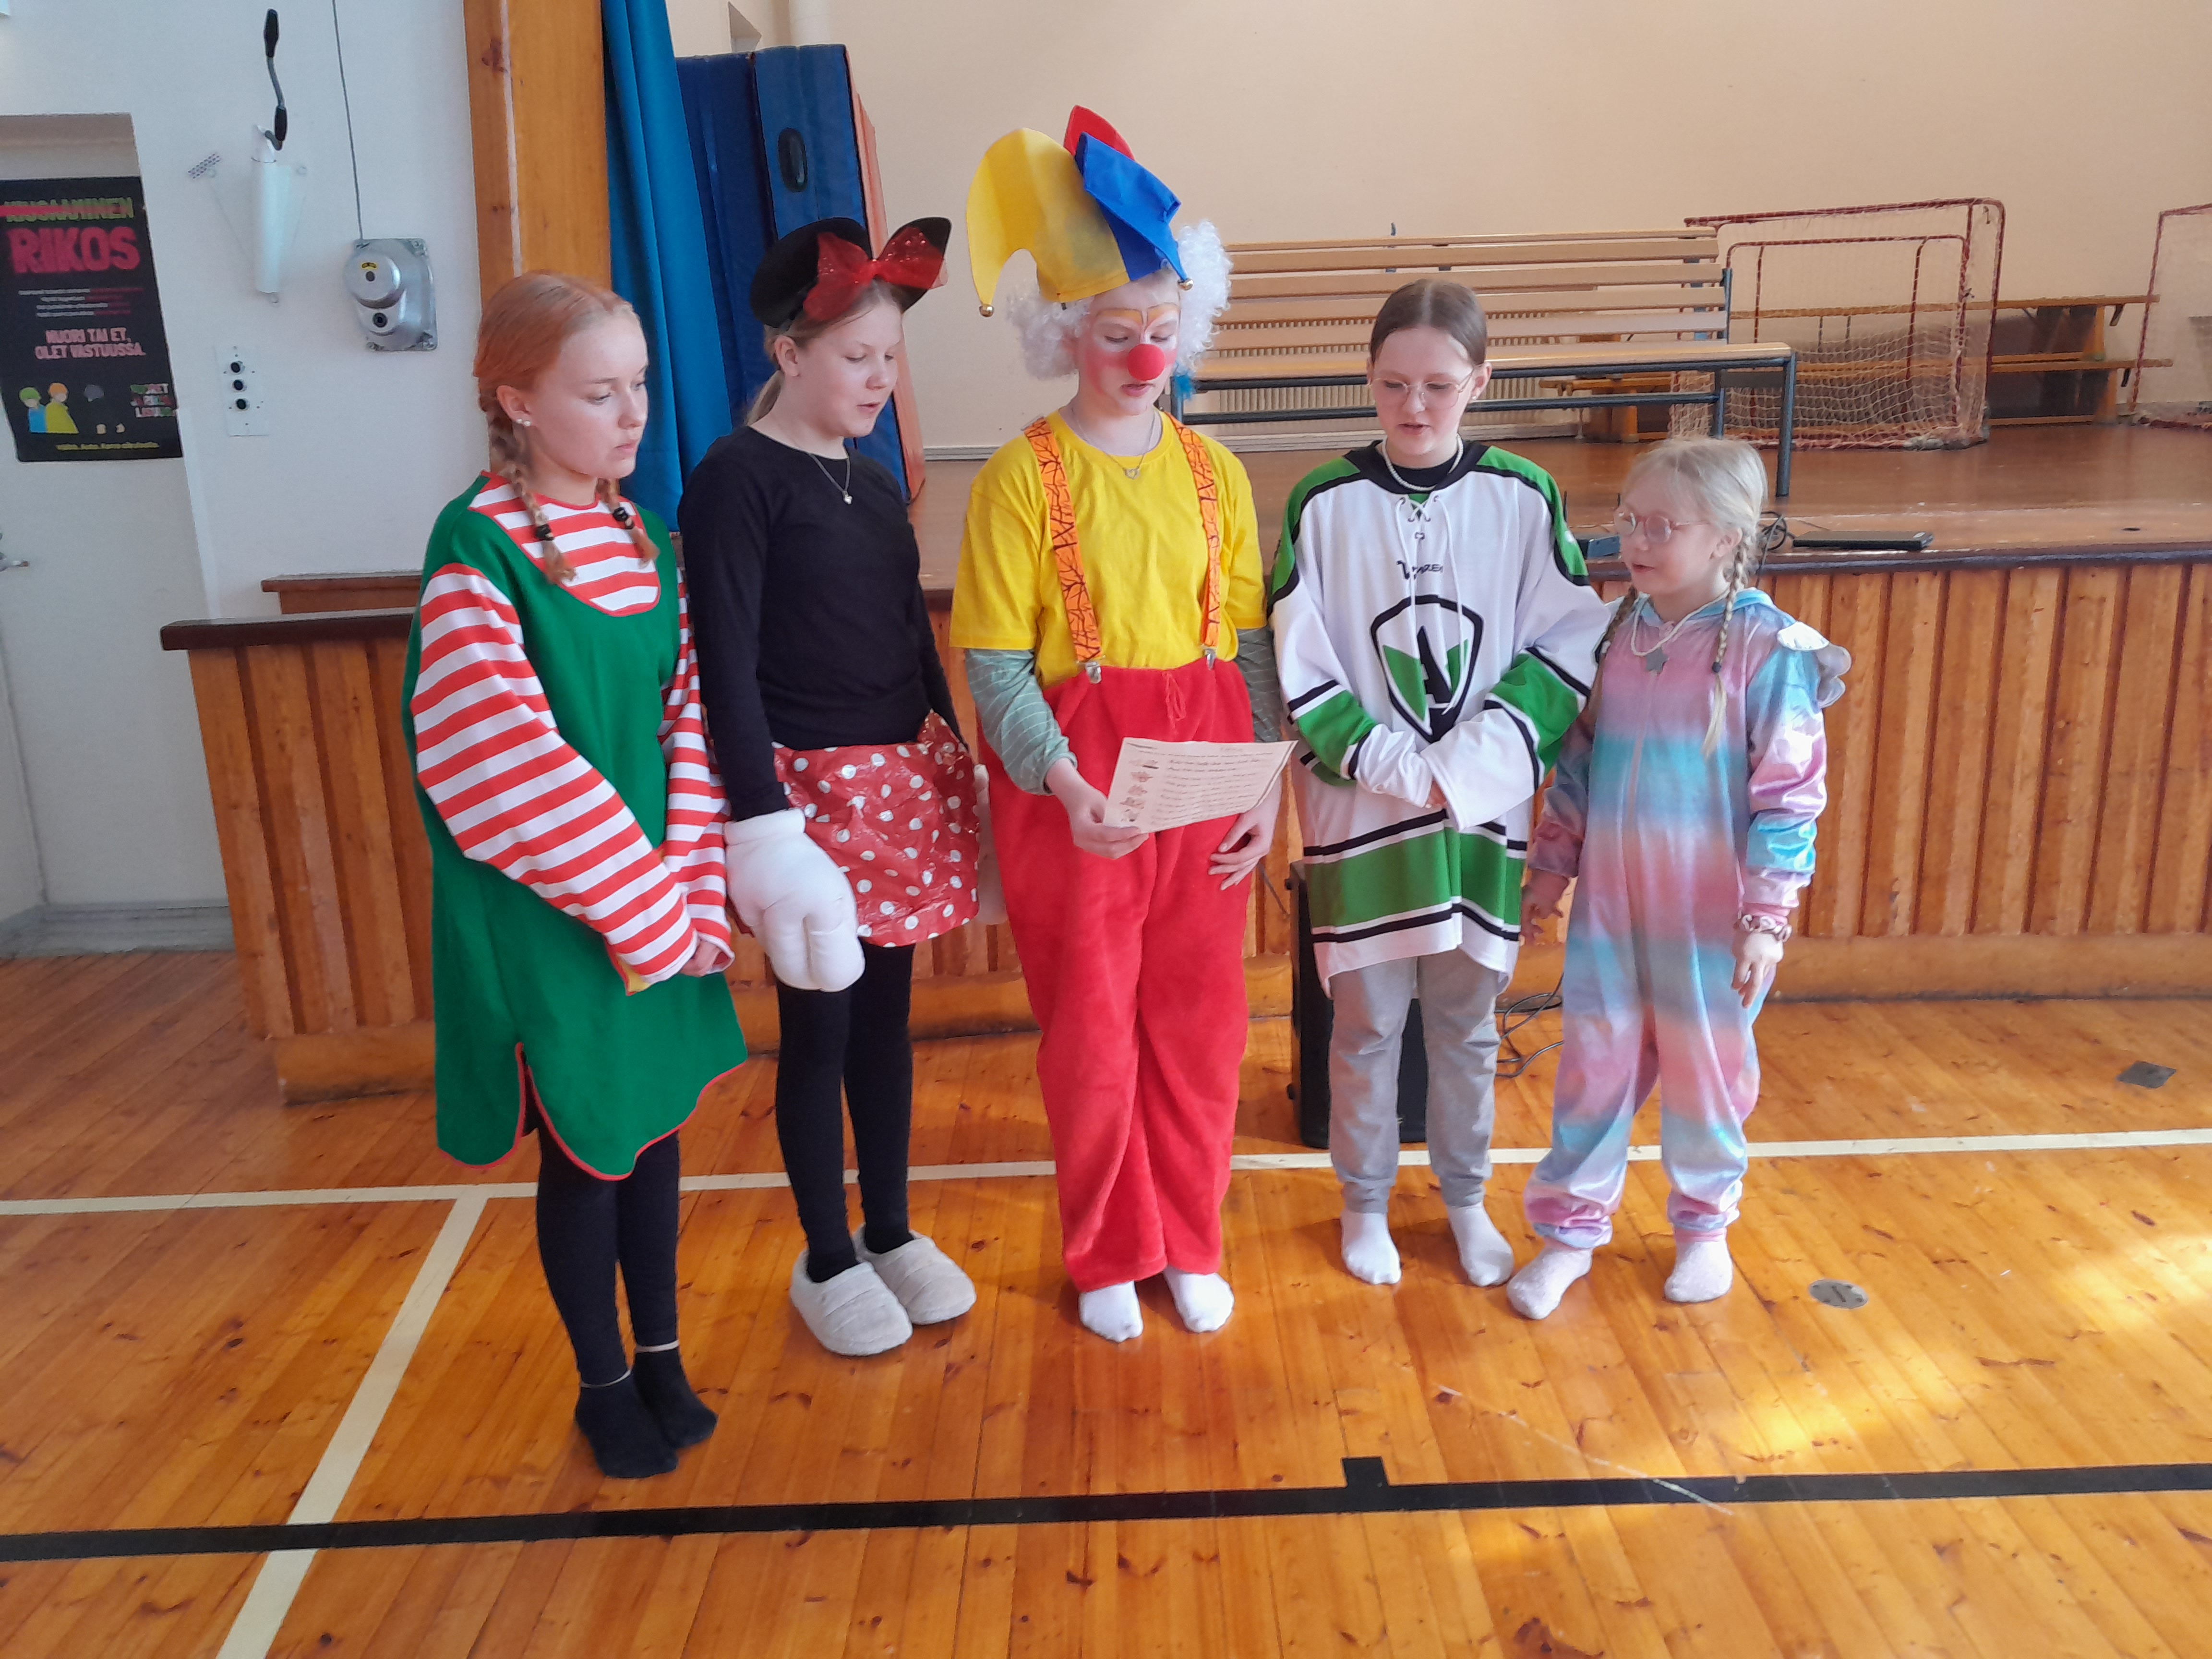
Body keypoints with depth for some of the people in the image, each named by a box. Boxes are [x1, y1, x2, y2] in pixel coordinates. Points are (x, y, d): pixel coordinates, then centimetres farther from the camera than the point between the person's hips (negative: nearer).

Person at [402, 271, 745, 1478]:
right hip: (544, 914, -6)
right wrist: (642, 904, -15)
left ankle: (660, 1355, 36)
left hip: (656, 897, 6)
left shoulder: (643, 538, 5)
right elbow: (503, 766, -20)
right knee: (584, 1146, 9)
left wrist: (692, 890, -7)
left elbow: (689, 718, 2)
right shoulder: (477, 545, -15)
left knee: (653, 1120, 17)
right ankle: (603, 1382, 30)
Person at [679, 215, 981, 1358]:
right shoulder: (738, 479, -11)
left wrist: (956, 766, 16)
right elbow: (726, 666, -15)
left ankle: (892, 1232, 31)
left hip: (907, 783, 7)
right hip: (809, 791, -6)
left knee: (885, 1012, 15)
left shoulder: (872, 483, 11)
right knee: (819, 1025, 6)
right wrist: (760, 822, -19)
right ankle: (826, 1260, 24)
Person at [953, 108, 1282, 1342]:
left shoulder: (1212, 470, 6)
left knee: (1199, 1014, 11)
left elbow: (1250, 640, 6)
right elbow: (996, 659, -10)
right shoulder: (1023, 475, -5)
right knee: (1091, 1024, 8)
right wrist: (1065, 781, -21)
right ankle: (1109, 1254, 30)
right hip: (1073, 780, -3)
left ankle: (1192, 1242, 31)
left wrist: (1269, 780, -2)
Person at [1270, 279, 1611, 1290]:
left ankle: (1464, 1195, 35)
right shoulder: (1324, 504, -6)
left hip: (1485, 813, 1)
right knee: (1365, 1023, 10)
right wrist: (1395, 766, -14)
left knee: (1467, 1023, 15)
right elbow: (1301, 673, -7)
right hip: (1360, 813, -1)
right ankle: (1365, 1199, 31)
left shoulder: (1524, 499, -3)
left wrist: (1465, 765, -14)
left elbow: (1567, 652, -4)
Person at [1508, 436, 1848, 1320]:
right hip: (1609, 906, 4)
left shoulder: (1770, 650, -14)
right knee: (1595, 1065, 11)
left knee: (1707, 1071, 14)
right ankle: (1571, 1228, 27)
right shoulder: (1614, 634, 1)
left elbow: (1788, 797, -11)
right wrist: (1550, 867, 12)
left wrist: (1767, 917, -12)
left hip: (1709, 916, -3)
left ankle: (1704, 1222, 37)